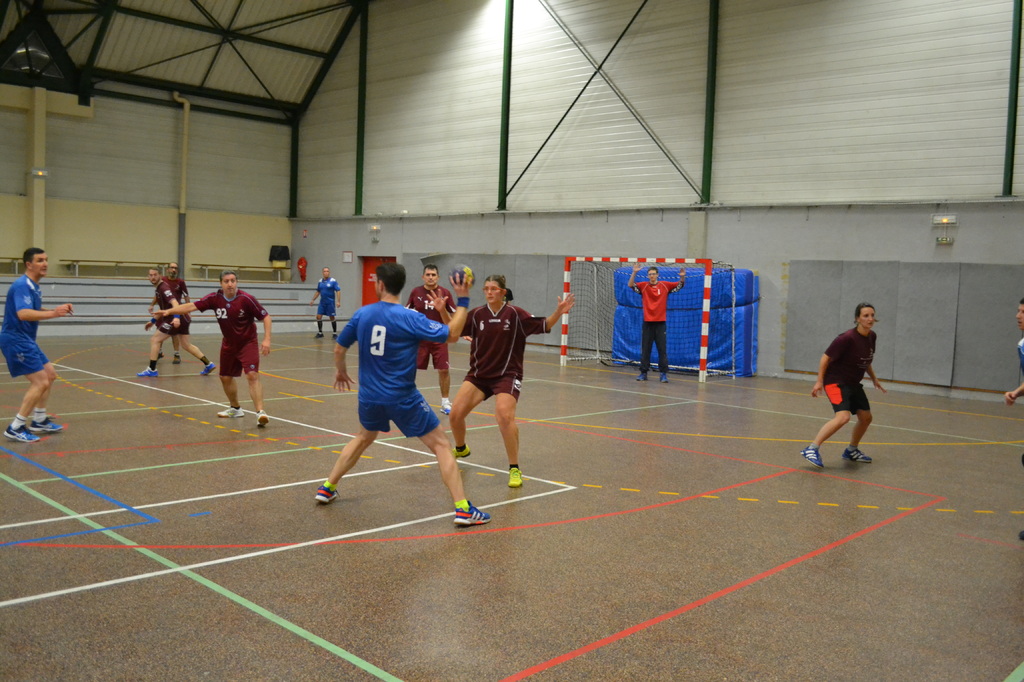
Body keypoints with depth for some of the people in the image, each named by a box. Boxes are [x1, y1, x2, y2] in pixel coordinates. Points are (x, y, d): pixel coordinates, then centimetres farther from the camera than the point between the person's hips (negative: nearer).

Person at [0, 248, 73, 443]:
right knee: (40, 382, -13)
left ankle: (39, 421, 25)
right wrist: (53, 314, -46)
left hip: (25, 340, 10)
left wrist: (57, 310, 8)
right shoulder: (22, 285, -19)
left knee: (50, 374, 16)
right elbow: (23, 314, -34)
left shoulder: (34, 286, 11)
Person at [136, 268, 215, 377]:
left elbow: (175, 303, -27)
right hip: (182, 319, 10)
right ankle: (208, 364, 14)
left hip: (176, 319, -10)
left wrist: (176, 317, -42)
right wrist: (153, 321, 32)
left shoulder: (163, 287, -12)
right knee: (186, 345, 14)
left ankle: (152, 370, -3)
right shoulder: (159, 288, 18)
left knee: (154, 340, -6)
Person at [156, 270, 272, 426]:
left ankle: (260, 412, -20)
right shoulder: (215, 298, -10)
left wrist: (266, 339, -22)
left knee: (252, 375, -20)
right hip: (228, 344, 5)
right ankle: (235, 408, 37)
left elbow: (265, 317, -14)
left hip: (248, 343, -5)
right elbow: (192, 306, -12)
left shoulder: (247, 299, -19)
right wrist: (169, 311, -21)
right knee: (225, 377, 15)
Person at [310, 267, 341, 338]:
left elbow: (338, 291, -10)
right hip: (322, 302, 5)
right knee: (318, 317, -1)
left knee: (332, 318, 2)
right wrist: (313, 300, 16)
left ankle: (334, 333, 13)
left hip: (330, 302, -5)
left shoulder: (333, 281, -7)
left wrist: (338, 301, -18)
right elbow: (318, 292, 19)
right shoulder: (320, 282, 8)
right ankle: (320, 333, 11)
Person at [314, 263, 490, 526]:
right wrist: (463, 301, -5)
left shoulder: (362, 314, -1)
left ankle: (327, 488, 37)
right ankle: (463, 509, -5)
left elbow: (339, 349, 9)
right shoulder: (409, 318, -14)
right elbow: (451, 334, -13)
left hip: (369, 395, 5)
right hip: (402, 397, -5)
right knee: (441, 445, 2)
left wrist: (341, 371, 29)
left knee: (363, 438, 32)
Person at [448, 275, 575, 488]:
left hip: (507, 375, -4)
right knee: (455, 414, -1)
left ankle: (515, 469, -8)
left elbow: (543, 326, -4)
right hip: (478, 374, 4)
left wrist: (558, 312, -21)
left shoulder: (515, 314, -9)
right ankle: (461, 449, 34)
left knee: (505, 416, -26)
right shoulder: (476, 314, -1)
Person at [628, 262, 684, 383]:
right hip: (647, 323, 1)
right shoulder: (643, 286, 2)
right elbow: (630, 285, -10)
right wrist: (634, 272, -24)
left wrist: (682, 277, -19)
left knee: (662, 349, 0)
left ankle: (664, 374, 4)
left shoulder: (665, 286, 2)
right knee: (645, 349, 6)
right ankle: (643, 373, 14)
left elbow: (680, 285, 2)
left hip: (660, 323, -1)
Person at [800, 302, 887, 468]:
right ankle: (811, 449, -24)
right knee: (843, 416, -27)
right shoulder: (847, 338, -21)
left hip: (853, 384, 9)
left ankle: (851, 451, 36)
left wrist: (874, 378, 20)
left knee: (866, 418, 14)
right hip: (836, 381, -9)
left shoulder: (871, 336, 3)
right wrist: (819, 382, -19)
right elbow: (826, 358, -16)